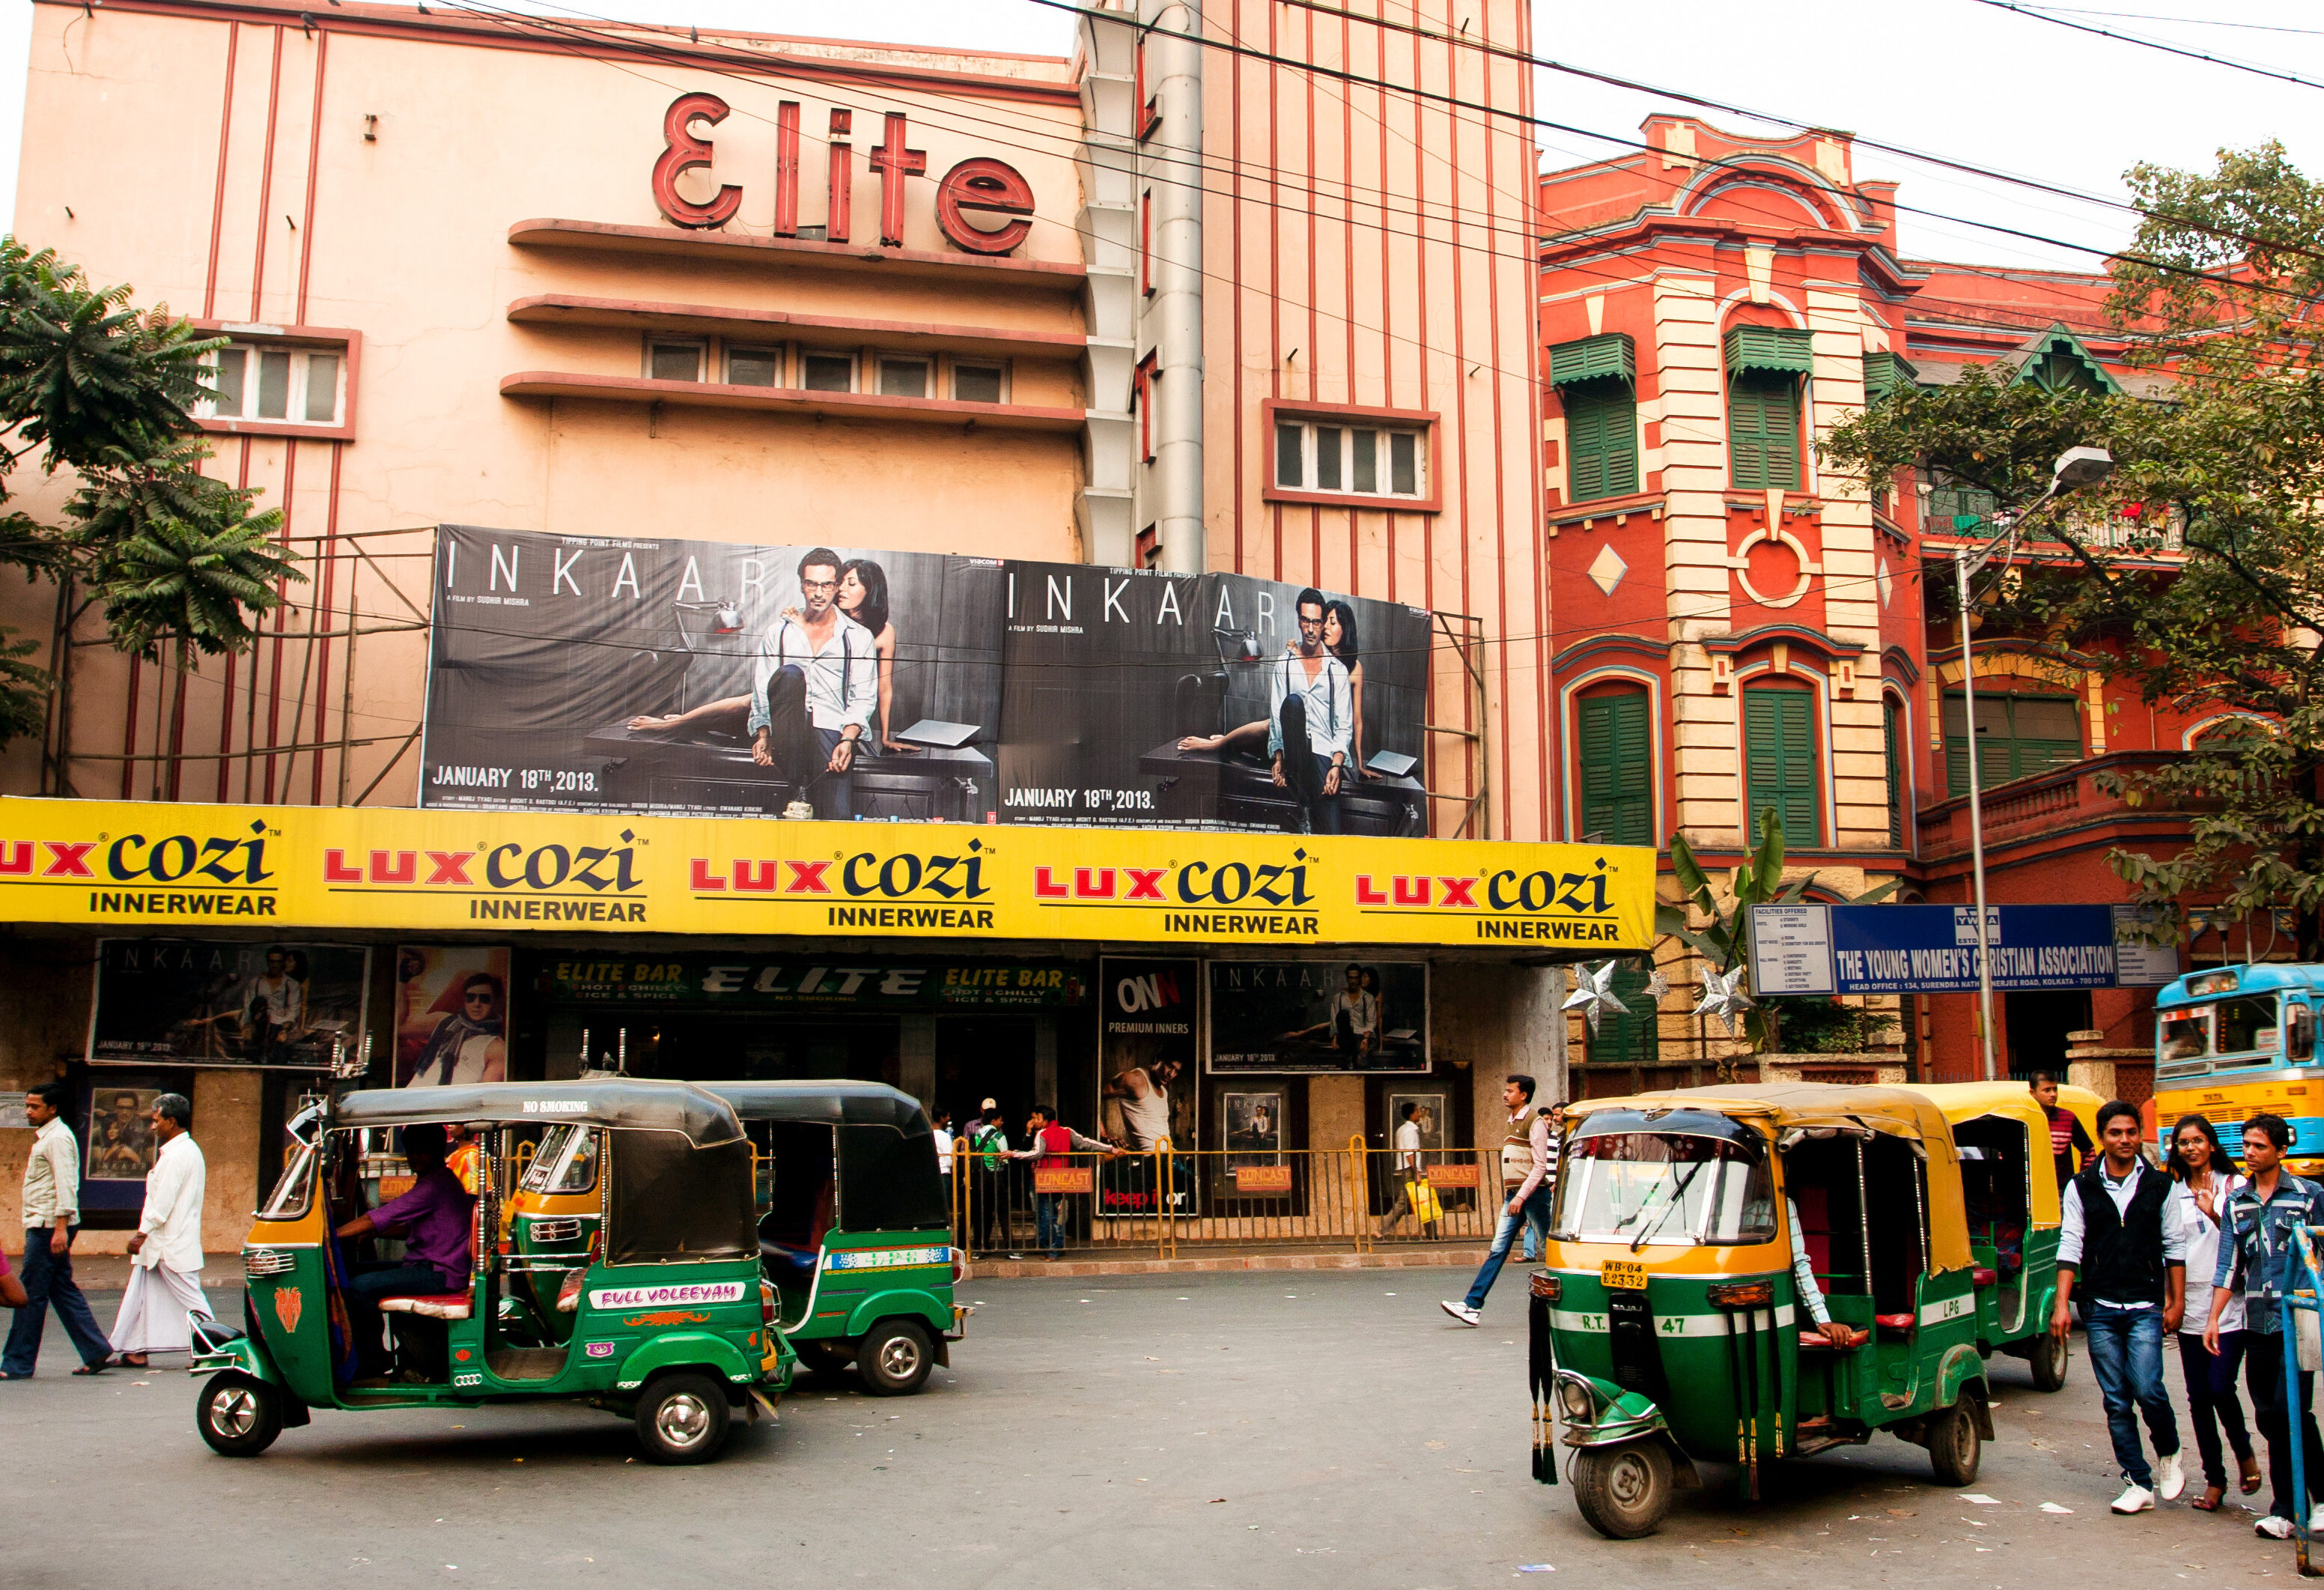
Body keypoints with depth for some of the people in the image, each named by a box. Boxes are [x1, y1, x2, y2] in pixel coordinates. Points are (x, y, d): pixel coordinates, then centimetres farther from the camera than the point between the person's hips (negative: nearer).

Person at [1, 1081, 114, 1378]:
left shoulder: (58, 1138, -13)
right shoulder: (44, 1137, 19)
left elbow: (65, 1185, -21)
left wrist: (60, 1228, -26)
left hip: (49, 1227, -10)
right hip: (42, 1226, 10)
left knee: (31, 1295, -4)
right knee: (63, 1290, 10)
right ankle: (96, 1351, 11)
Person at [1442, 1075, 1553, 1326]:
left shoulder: (1535, 1122, -10)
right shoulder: (1512, 1122, 17)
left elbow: (1540, 1166, -16)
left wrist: (1521, 1197, -21)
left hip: (1533, 1194, -8)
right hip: (1513, 1196, 8)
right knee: (1497, 1250, 0)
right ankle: (1472, 1305, -7)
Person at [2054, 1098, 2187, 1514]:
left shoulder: (2160, 1186, 5)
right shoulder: (2080, 1188, 4)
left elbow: (2174, 1247, 9)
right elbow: (2070, 1247, 2)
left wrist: (2177, 1301, 4)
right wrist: (2062, 1305, -5)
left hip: (2146, 1307, -1)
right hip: (2101, 1310, 1)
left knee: (2147, 1389, -14)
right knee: (2116, 1401, 2)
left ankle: (2168, 1454, 15)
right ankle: (2140, 1483, 12)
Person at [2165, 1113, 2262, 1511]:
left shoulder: (2235, 1187, 2)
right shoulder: (2173, 1193, 10)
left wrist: (2214, 1215, -16)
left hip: (2229, 1303, -3)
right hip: (2190, 1306, 3)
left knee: (2220, 1386, -13)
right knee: (2198, 1396, 4)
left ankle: (2244, 1451, 15)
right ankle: (2214, 1478, 14)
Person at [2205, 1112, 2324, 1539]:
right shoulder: (2236, 1202, 11)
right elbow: (2228, 1264, 10)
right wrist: (2214, 1318, 4)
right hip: (2257, 1322, 4)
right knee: (2268, 1417, 5)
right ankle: (2287, 1508, 12)